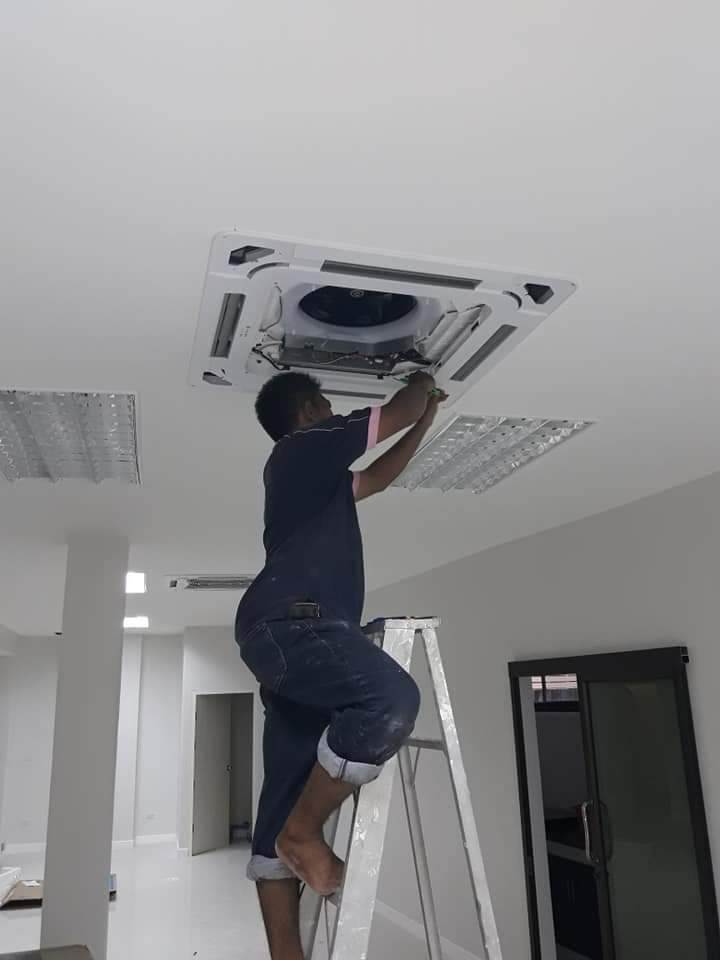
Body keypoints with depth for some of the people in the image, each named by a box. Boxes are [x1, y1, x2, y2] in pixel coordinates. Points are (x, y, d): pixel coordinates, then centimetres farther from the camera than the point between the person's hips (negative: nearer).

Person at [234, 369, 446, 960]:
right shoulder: (305, 447, 4)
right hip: (289, 623, -10)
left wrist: (427, 420, 46)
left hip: (291, 633, 10)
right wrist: (421, 383, 31)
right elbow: (398, 412, 8)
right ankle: (305, 831, -15)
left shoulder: (315, 475, 31)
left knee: (285, 808, 3)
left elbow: (379, 478, 43)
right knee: (392, 697, -31)